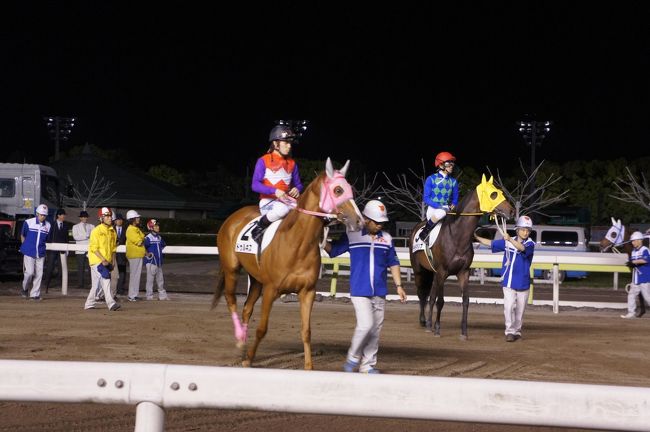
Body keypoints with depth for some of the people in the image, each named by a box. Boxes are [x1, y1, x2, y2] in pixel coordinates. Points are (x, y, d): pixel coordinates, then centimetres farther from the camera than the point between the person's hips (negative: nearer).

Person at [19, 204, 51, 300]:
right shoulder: (28, 222, -2)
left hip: (40, 253, 3)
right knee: (30, 272, -11)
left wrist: (42, 249, 9)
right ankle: (24, 288, 16)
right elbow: (22, 235, 10)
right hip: (29, 252, -3)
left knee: (39, 274, 0)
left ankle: (34, 294, 9)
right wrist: (25, 246, 9)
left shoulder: (48, 225, 4)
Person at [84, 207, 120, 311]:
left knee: (96, 284, 12)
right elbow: (94, 248, -13)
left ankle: (89, 304, 20)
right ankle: (111, 303, -22)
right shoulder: (96, 231, -9)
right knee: (106, 279, -17)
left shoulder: (112, 231, 12)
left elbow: (113, 248, 18)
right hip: (97, 260, -7)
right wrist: (103, 259, -20)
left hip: (107, 262, 7)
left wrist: (112, 261, 10)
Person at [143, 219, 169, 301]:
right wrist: (147, 254, -11)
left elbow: (163, 245, 29)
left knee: (160, 279, 13)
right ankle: (149, 296, 2)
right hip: (151, 261, -8)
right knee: (150, 278, -3)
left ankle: (162, 295, 20)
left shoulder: (159, 237, 11)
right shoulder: (148, 238, -12)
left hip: (159, 262, 8)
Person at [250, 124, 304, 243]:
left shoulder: (292, 164, 12)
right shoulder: (263, 161, -3)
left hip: (286, 201, 5)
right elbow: (255, 185, -10)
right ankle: (258, 229, -16)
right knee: (283, 209, -39)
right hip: (268, 201, -5)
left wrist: (297, 189, -8)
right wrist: (274, 191, -24)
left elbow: (298, 183, 18)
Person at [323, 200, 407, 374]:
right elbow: (333, 250, 2)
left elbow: (393, 263, 14)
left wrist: (398, 285, 10)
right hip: (359, 291, -4)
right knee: (366, 324, -16)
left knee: (376, 329, 5)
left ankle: (368, 365, 15)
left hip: (379, 292, 4)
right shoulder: (352, 236, -2)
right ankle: (353, 357, 6)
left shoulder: (386, 238, 7)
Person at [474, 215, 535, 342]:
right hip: (508, 282, 1)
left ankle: (517, 331, 23)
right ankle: (510, 332, -7)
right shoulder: (507, 242, 4)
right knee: (509, 307, -10)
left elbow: (522, 248, -30)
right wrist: (476, 237, 0)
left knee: (520, 309, 8)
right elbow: (490, 243, 9)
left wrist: (510, 239, -46)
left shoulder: (530, 244, -8)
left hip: (523, 283, -1)